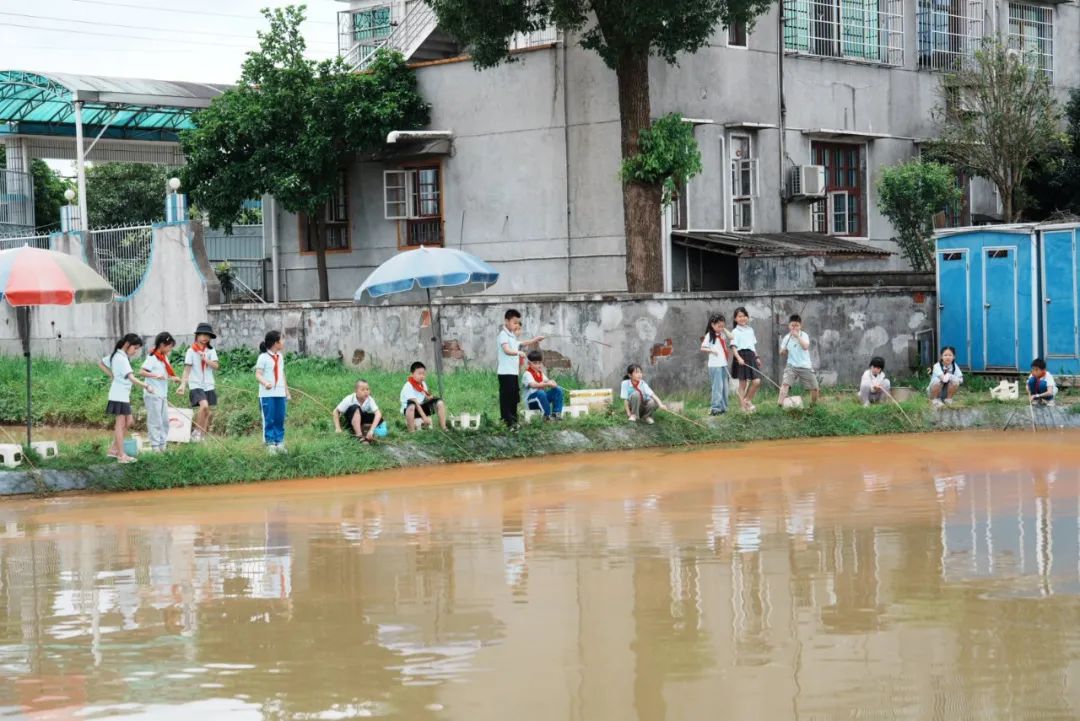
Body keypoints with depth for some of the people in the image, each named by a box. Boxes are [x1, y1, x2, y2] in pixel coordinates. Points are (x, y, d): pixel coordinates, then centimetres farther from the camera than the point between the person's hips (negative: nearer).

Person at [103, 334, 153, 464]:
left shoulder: (116, 355, 9)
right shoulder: (122, 359, -21)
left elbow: (102, 362, 26)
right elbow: (132, 378, -31)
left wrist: (113, 375, 16)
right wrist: (146, 386, -35)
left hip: (123, 395, 10)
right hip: (119, 395, -10)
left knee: (129, 421, 14)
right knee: (121, 424, -5)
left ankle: (113, 448, 19)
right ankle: (121, 455, -2)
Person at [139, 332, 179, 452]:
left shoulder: (164, 357, 12)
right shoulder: (152, 358, -13)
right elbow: (141, 372, -22)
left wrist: (173, 378, 1)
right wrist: (156, 375, -32)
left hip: (162, 395, 9)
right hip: (153, 395, -9)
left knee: (165, 421, 11)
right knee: (155, 421, -3)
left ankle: (163, 444, 18)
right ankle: (155, 445, 2)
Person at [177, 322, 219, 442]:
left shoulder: (211, 351, 8)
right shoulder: (191, 351, 0)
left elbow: (215, 366, -4)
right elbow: (187, 369, -2)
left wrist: (205, 359, -17)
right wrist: (183, 385, -11)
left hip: (209, 385, 4)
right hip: (196, 384, -4)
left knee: (209, 412, 2)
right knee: (204, 405, -25)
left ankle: (202, 436, 11)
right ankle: (196, 431, -11)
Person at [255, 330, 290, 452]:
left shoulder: (280, 356, 14)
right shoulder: (263, 357, -8)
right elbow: (258, 374, -15)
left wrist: (287, 392, 20)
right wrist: (265, 383, -35)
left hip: (280, 393, 6)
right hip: (267, 394, -6)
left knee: (280, 420, 7)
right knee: (269, 420, -1)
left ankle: (279, 442, 13)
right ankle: (270, 443, 3)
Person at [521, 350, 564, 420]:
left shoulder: (541, 373, 13)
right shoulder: (527, 374, -15)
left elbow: (547, 381, 4)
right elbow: (533, 385, -32)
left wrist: (551, 382, -22)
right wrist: (547, 384, -40)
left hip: (541, 398, 8)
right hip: (530, 400, -8)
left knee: (558, 390, -5)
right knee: (540, 393, -38)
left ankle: (556, 413, -8)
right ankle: (547, 415, -27)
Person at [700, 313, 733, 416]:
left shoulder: (722, 335, 11)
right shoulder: (709, 335, -6)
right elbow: (702, 348, -8)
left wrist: (724, 329, 4)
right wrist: (711, 350, -23)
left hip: (724, 364, 7)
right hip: (715, 365, -7)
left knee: (724, 386, 10)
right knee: (718, 386, -9)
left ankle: (723, 407, 16)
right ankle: (715, 407, -9)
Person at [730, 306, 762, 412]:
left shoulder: (750, 330, 15)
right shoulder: (735, 332, -4)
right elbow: (734, 347, -12)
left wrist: (757, 357, 16)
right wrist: (738, 358, -26)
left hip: (751, 356, 6)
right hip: (741, 357, -6)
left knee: (757, 381, -2)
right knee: (742, 383, 0)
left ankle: (748, 400, 17)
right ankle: (744, 406, 6)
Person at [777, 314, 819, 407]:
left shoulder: (804, 335, -2)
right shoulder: (786, 338, 4)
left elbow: (805, 346, -22)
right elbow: (783, 355, 11)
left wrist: (797, 336, -26)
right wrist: (782, 352, -13)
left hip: (805, 366, 0)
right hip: (791, 366, 1)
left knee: (814, 388, 0)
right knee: (785, 383, -23)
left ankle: (813, 406, 24)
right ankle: (780, 405, -29)